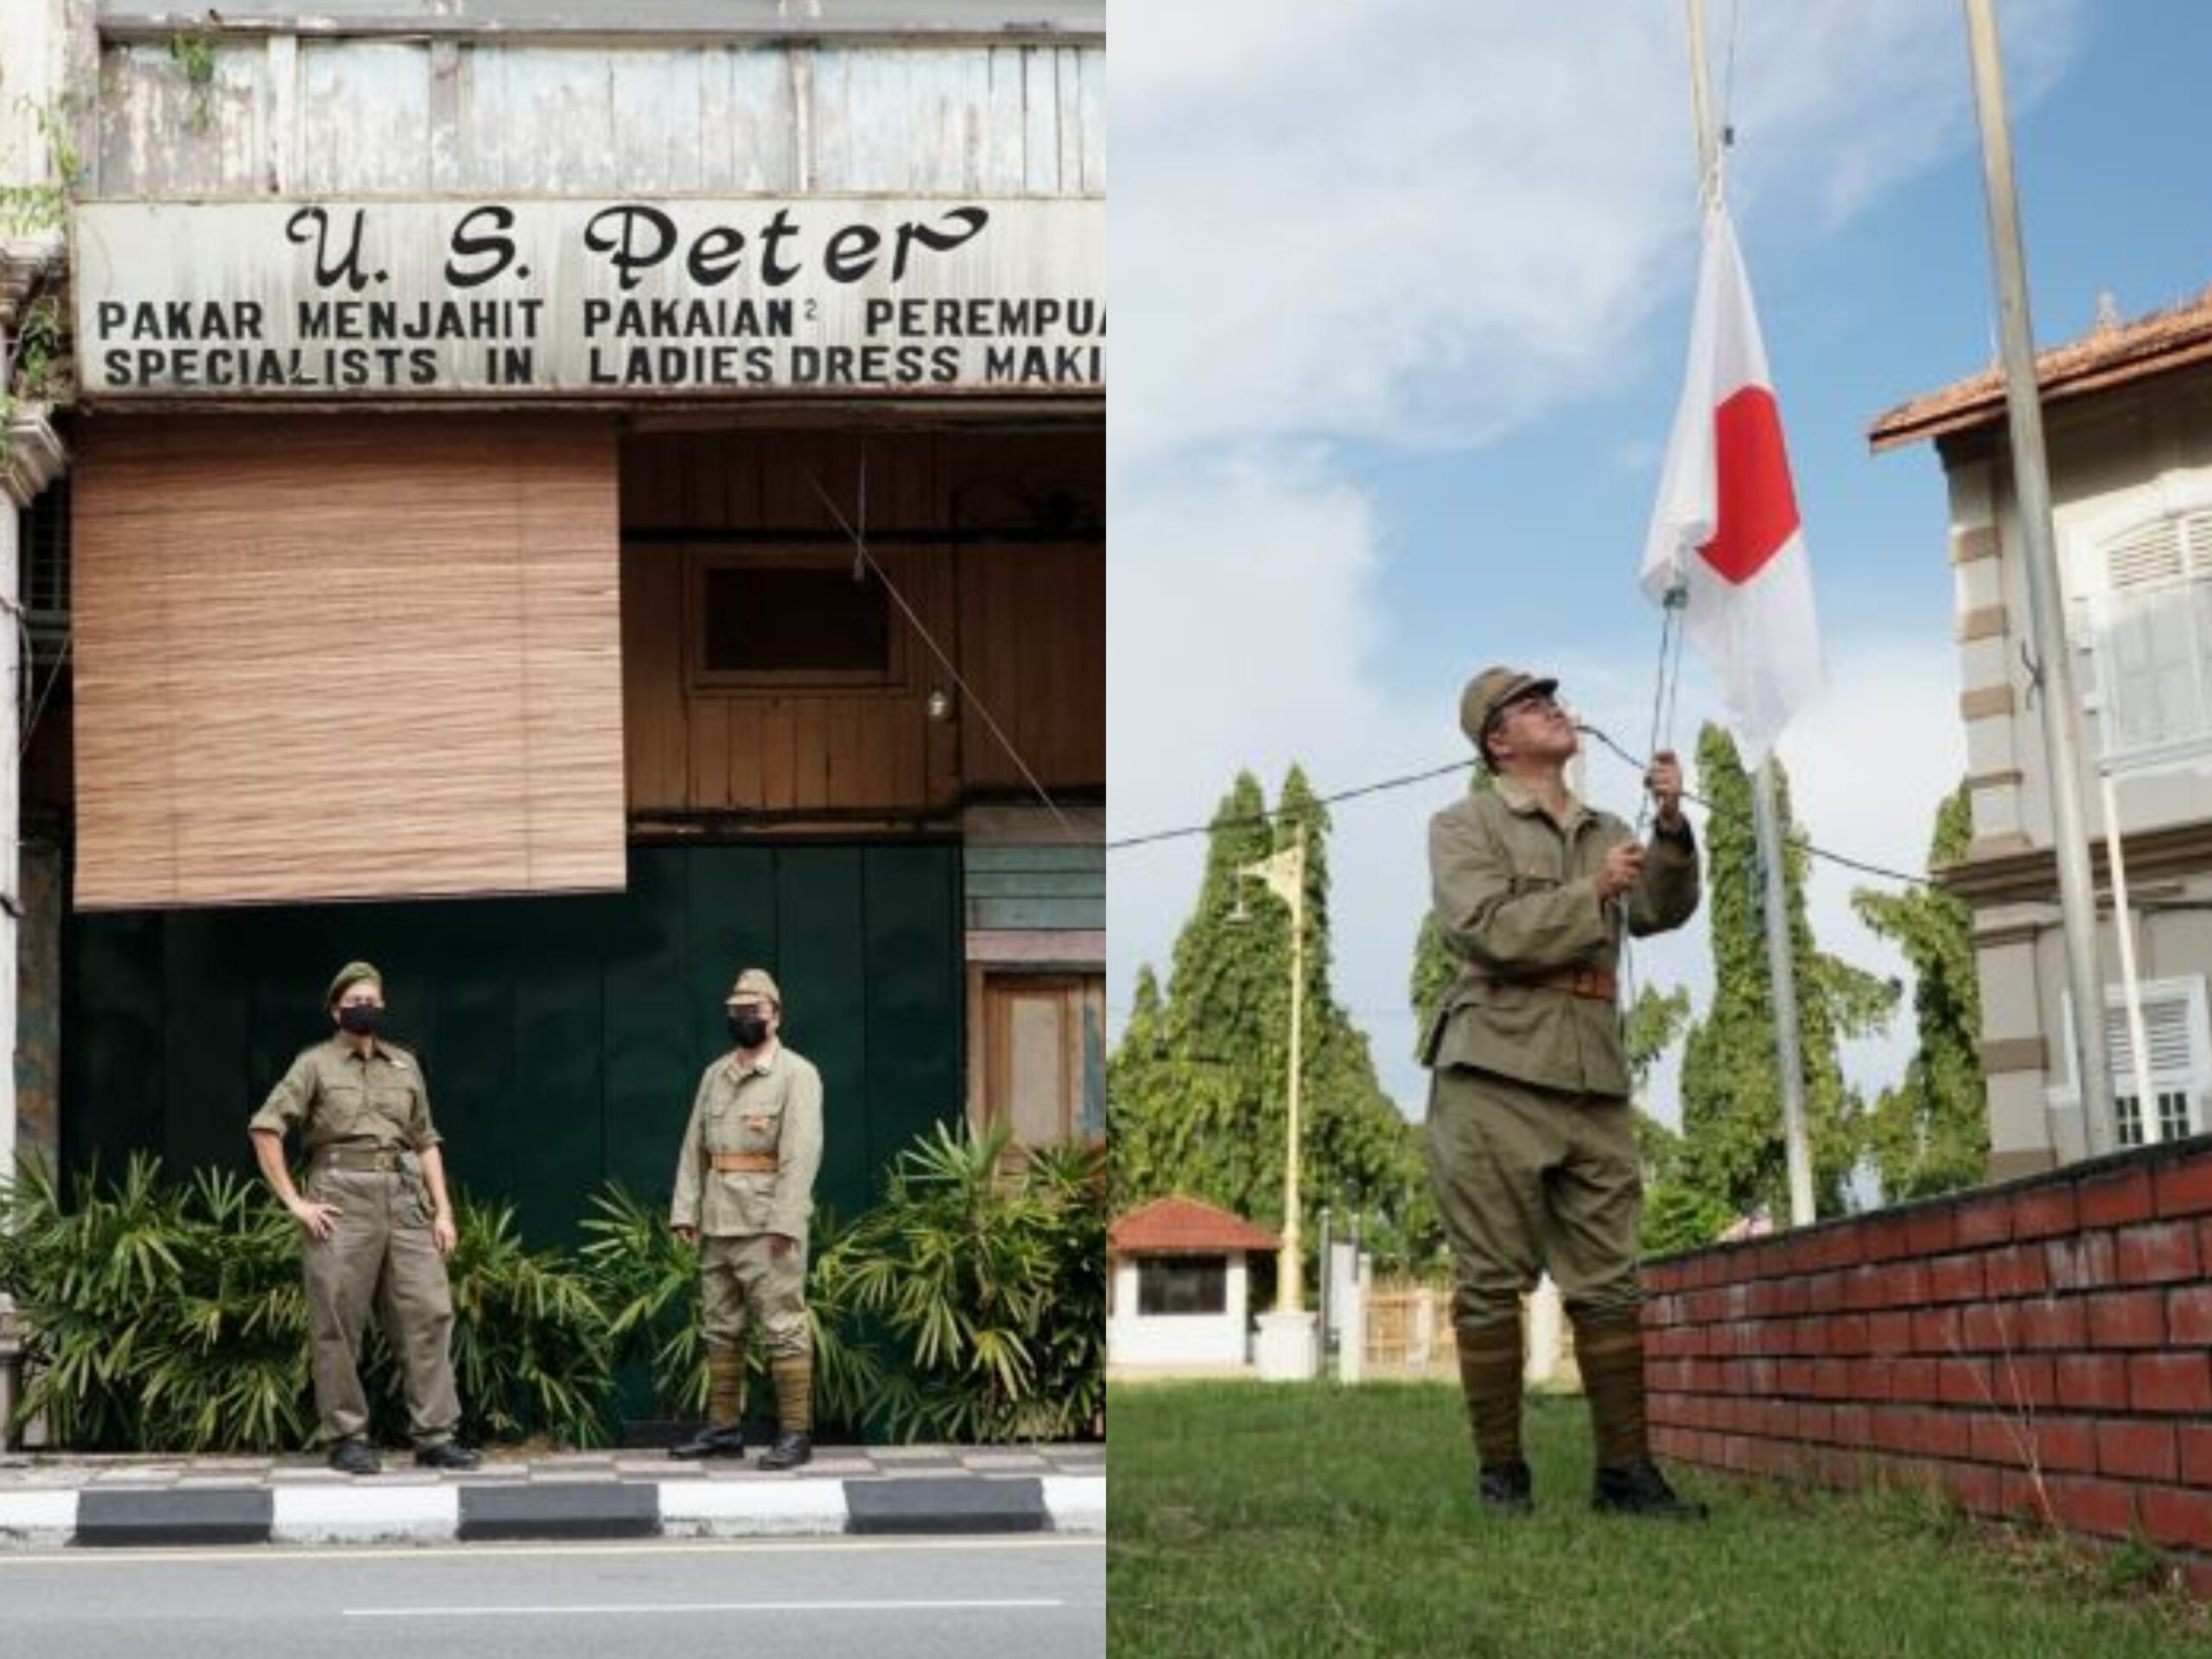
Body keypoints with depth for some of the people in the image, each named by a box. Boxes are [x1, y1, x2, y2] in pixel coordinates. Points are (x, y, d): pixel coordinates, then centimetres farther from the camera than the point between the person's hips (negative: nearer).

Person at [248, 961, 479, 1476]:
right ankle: (348, 1438, 7)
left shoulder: (405, 1065, 18)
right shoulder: (316, 1064, 5)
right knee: (337, 1323, -1)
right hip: (341, 1201, -4)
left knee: (429, 1313, -3)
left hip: (405, 1200, 4)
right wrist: (294, 1201, -6)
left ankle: (435, 1436, 1)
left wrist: (443, 1209, 10)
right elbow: (265, 1129, -1)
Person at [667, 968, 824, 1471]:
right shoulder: (715, 1075, 16)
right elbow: (694, 1147, 13)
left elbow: (802, 1151, -13)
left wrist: (785, 1221, -20)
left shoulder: (797, 1074, -4)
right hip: (717, 1223, 7)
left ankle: (795, 1434, -3)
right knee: (721, 1328, 12)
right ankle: (723, 1428, 19)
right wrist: (686, 1211, 3)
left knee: (783, 1329, -6)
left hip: (767, 1225, -7)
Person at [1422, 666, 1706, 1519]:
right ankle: (1501, 1473, 5)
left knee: (1609, 1284, 3)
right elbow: (1486, 929, -12)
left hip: (1595, 1086, 5)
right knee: (1492, 1285, -2)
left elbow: (1662, 911, 4)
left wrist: (1672, 830, -10)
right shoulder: (1463, 826, 4)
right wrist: (1591, 893, -11)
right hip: (1495, 1075, -5)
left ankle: (1625, 1469, 8)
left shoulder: (1607, 833, 20)